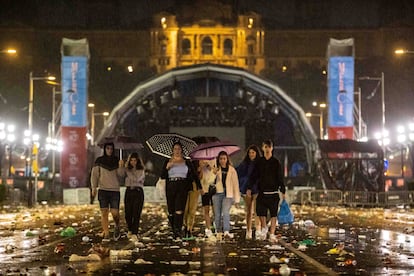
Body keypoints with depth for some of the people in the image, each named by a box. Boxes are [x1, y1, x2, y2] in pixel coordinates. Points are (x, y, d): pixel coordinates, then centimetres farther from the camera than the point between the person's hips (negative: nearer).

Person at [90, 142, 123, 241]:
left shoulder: (116, 160, 7)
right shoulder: (99, 160, 3)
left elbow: (120, 174, -2)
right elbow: (94, 174, 3)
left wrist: (120, 166, -21)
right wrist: (94, 187, -6)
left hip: (115, 189, 0)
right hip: (103, 189, 0)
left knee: (115, 212, -6)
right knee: (104, 212, -3)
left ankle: (117, 227, 22)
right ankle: (106, 234, 2)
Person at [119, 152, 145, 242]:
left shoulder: (141, 170, 2)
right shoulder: (127, 169, 10)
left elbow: (136, 179, -15)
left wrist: (127, 171, -12)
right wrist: (121, 166, -10)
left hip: (138, 192, -3)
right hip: (128, 192, 3)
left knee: (136, 214, -9)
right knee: (128, 213, 5)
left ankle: (134, 234, -12)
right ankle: (130, 230, 30)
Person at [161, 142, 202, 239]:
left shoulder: (187, 162, 13)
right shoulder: (168, 162, 13)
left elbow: (194, 175, 13)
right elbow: (162, 176, 8)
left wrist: (199, 187, 6)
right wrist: (167, 167, -9)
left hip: (183, 188, -1)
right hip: (171, 188, 2)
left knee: (179, 209, -16)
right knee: (171, 211, -1)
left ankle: (178, 230, -22)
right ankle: (174, 230, 9)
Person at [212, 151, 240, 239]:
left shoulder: (231, 170, 7)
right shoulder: (216, 169, 9)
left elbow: (235, 184, 7)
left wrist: (237, 198, 3)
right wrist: (213, 173, -18)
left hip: (228, 194, -2)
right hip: (217, 193, 2)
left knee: (225, 212, -18)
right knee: (217, 214, 3)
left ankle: (226, 232, -27)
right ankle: (218, 232, 13)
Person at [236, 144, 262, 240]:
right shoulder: (244, 164, 8)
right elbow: (236, 173, 13)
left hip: (257, 190, -3)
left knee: (257, 211, -8)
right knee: (248, 211, 7)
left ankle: (258, 231, -6)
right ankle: (248, 232, 10)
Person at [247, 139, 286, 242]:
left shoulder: (276, 162, 1)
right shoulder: (259, 162, 6)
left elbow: (280, 178, 1)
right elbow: (254, 176, 8)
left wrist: (283, 191, -5)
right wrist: (249, 188, 0)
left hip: (273, 192, -2)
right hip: (262, 192, 2)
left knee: (273, 214, 0)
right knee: (260, 211, -2)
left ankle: (272, 234, 6)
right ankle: (264, 228, 25)